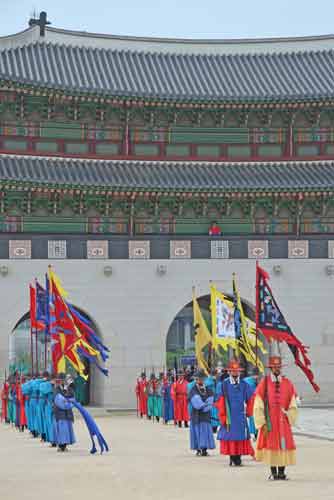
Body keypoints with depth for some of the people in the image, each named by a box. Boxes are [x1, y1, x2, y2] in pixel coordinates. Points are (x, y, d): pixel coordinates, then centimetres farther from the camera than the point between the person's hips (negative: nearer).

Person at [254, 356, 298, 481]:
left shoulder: (288, 384, 4)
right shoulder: (264, 383, -2)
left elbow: (293, 406, 8)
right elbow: (258, 407, -4)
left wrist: (289, 420, -4)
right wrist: (263, 424, -9)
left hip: (283, 422, 2)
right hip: (269, 421, -2)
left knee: (284, 444, -1)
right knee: (270, 444, -1)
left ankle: (282, 472, 6)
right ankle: (273, 472, 7)